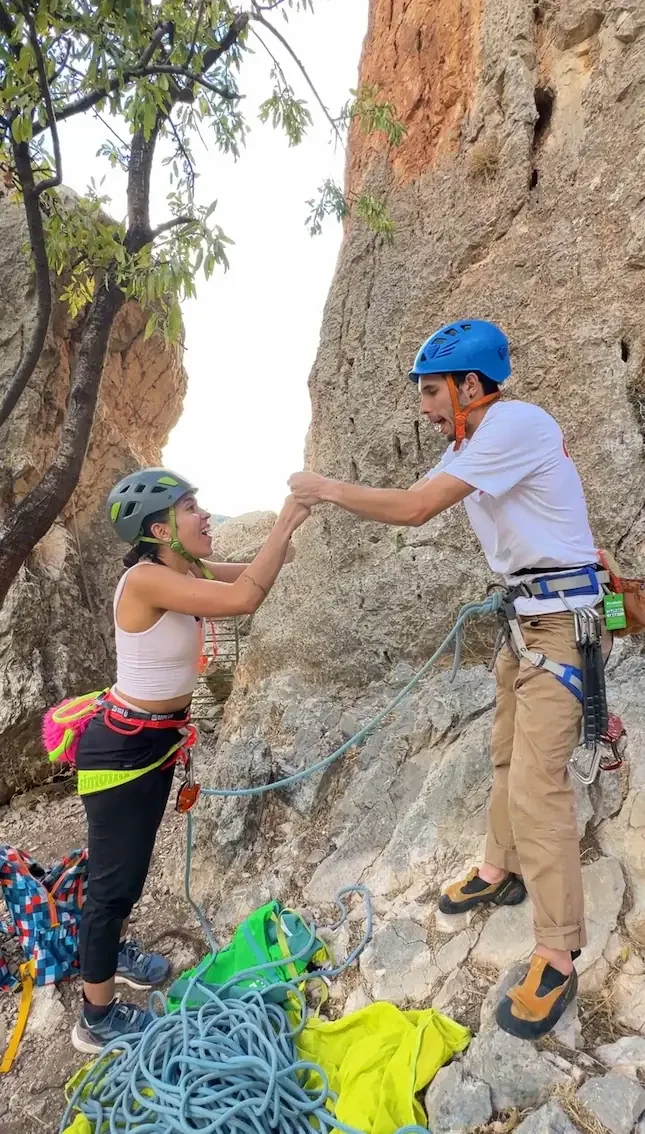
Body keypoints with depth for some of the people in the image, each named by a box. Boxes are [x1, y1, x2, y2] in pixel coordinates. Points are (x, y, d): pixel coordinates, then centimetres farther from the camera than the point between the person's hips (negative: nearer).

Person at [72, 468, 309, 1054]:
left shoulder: (184, 574, -2)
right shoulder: (147, 579, -28)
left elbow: (254, 573, 5)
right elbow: (245, 598, -38)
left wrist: (293, 525, -7)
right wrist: (284, 524, -28)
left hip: (156, 740, 9)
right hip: (121, 747, -9)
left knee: (131, 864, 27)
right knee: (114, 877, 8)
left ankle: (115, 949, 52)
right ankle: (97, 1019, 29)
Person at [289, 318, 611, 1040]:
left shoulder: (517, 423, -20)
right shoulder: (466, 447, 10)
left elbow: (414, 508, -23)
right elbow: (412, 505, 11)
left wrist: (327, 488, -12)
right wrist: (329, 497, 1)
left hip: (563, 618, -10)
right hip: (524, 614, 10)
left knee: (535, 784, -9)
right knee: (507, 757, 20)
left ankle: (558, 960, 7)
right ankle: (501, 872, 40)